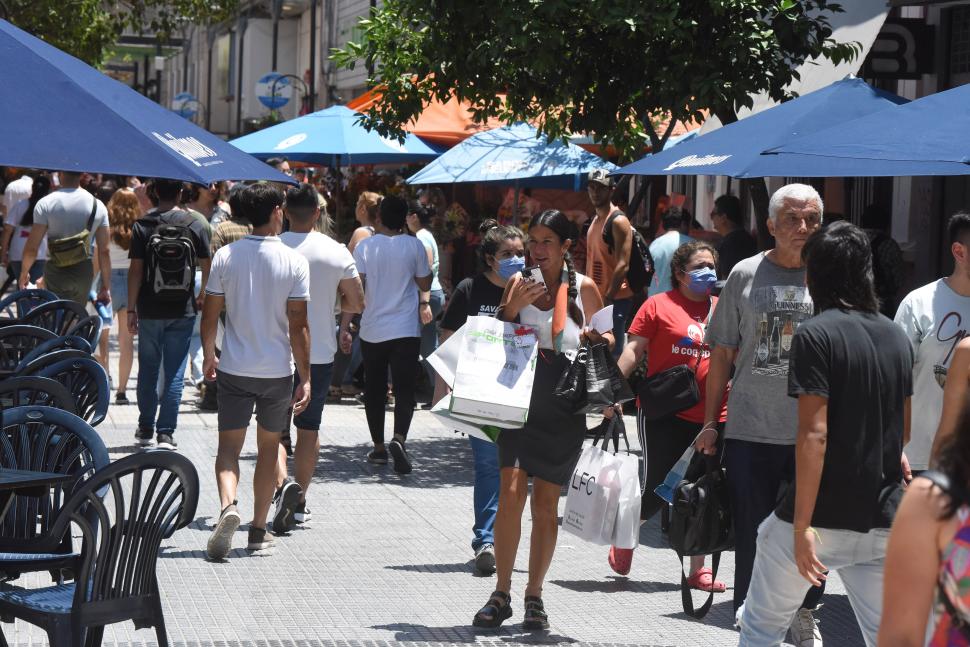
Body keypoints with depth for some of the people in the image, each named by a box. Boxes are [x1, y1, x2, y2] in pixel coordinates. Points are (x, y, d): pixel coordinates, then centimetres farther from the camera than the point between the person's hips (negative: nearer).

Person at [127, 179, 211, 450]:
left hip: (150, 310, 0)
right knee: (174, 372, 3)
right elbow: (206, 266, 2)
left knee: (148, 369, 14)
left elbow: (135, 270, -7)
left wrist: (131, 309, -2)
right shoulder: (194, 225, -2)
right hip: (183, 310, 0)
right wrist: (203, 298, 19)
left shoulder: (142, 226, -5)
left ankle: (145, 428, 22)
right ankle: (166, 433, 0)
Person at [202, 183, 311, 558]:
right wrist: (305, 379, -4)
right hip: (277, 371, 0)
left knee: (229, 445, 7)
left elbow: (209, 316, 0)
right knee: (268, 447, 13)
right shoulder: (294, 261, -9)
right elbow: (297, 326, -10)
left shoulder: (225, 256, -4)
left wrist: (208, 357, 16)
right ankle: (259, 530, 18)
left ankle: (228, 505, -21)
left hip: (234, 370, 1)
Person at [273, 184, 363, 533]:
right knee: (309, 428, 13)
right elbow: (356, 303, 2)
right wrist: (342, 326, 23)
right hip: (320, 353, 1)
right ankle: (299, 502, 17)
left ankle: (284, 483, -19)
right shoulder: (336, 252, -5)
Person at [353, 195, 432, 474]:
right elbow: (424, 284, 4)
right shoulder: (414, 246, -3)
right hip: (406, 330, -1)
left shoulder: (365, 246, -3)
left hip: (372, 330, 1)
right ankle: (398, 438, -24)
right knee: (404, 389, -2)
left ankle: (378, 447, 17)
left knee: (374, 390, 13)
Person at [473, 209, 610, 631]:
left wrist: (597, 340, -8)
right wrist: (512, 307, -8)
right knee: (511, 490, -13)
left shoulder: (583, 288, 5)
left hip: (562, 408, 0)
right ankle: (501, 594, -6)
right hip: (520, 401, 0)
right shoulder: (519, 282, 7)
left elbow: (604, 337, 14)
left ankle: (534, 596, 15)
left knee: (546, 503, 4)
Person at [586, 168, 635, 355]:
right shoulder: (596, 219, 16)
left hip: (615, 300, -9)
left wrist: (607, 298, -22)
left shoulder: (618, 221, -12)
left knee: (611, 353, -10)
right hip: (596, 298, 9)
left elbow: (623, 265, -19)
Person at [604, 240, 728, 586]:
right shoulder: (659, 305, -1)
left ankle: (698, 569, 15)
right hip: (664, 413, -4)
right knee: (657, 488, -2)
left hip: (710, 415, 4)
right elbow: (634, 351, -3)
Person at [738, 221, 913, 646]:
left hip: (823, 517, -6)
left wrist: (802, 525, -20)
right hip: (882, 520, 6)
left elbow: (814, 435, -19)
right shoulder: (896, 337, 10)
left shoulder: (816, 335, -11)